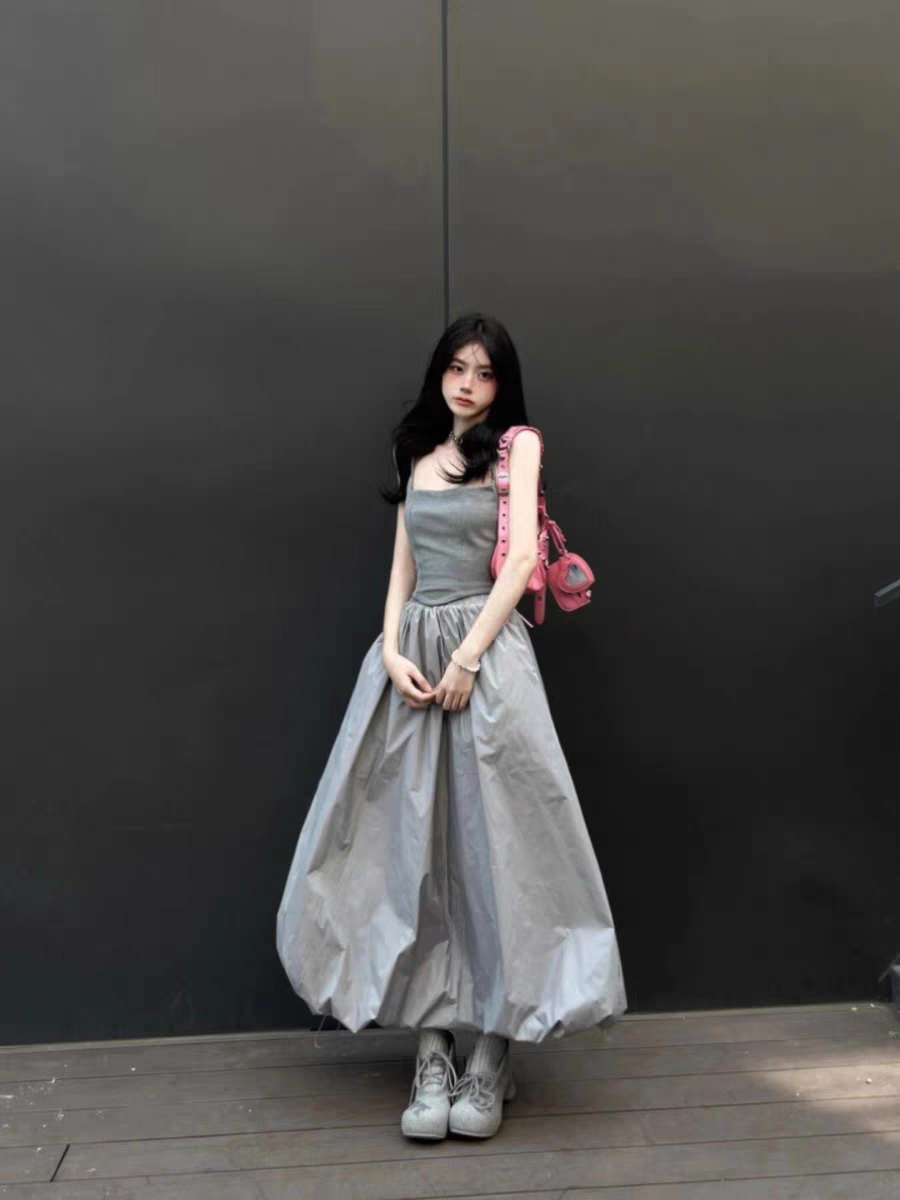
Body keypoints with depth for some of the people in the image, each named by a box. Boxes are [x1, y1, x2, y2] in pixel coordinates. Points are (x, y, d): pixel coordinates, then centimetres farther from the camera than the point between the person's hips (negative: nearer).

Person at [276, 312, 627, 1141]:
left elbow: (521, 559, -7)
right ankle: (433, 1052, 5)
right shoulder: (419, 453, 18)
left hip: (485, 648, -5)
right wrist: (392, 652, -3)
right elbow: (403, 566, 14)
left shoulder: (517, 445, 4)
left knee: (494, 842, -6)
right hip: (413, 653, 5)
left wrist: (466, 659, -13)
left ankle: (493, 1057, 2)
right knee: (413, 847, 0)